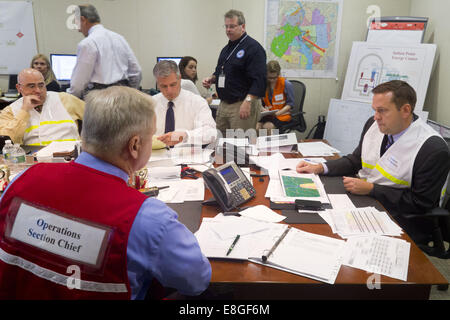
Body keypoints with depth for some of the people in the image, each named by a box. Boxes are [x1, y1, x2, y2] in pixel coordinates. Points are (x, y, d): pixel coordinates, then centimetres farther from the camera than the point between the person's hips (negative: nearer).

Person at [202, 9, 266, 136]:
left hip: (242, 106, -8)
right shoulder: (227, 48, 18)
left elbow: (259, 79, -18)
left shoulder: (253, 47, -9)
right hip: (223, 104, 8)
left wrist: (248, 101, -27)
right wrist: (211, 79, 8)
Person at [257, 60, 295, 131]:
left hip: (283, 115, -3)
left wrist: (279, 112, -22)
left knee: (267, 126, -31)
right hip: (268, 114, 3)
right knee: (257, 126, -27)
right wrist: (263, 109, -12)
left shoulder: (286, 84, -6)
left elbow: (290, 103, -6)